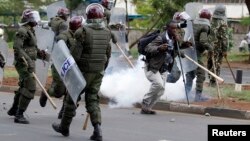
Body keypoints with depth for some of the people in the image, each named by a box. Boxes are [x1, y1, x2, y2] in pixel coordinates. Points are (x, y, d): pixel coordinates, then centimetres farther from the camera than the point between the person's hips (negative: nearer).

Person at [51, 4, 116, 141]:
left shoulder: (82, 32, -17)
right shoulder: (106, 33, 1)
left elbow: (76, 54, -16)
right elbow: (108, 54, 9)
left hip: (84, 71, -5)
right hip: (99, 72, 5)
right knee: (92, 99, 11)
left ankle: (64, 127, 24)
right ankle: (97, 129, -5)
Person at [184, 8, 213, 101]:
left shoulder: (193, 24, 8)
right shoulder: (205, 27, -13)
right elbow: (203, 40, -22)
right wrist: (210, 48, -10)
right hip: (198, 53, -8)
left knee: (190, 74, 21)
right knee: (200, 74, -1)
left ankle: (187, 93, 30)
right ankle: (198, 96, -3)